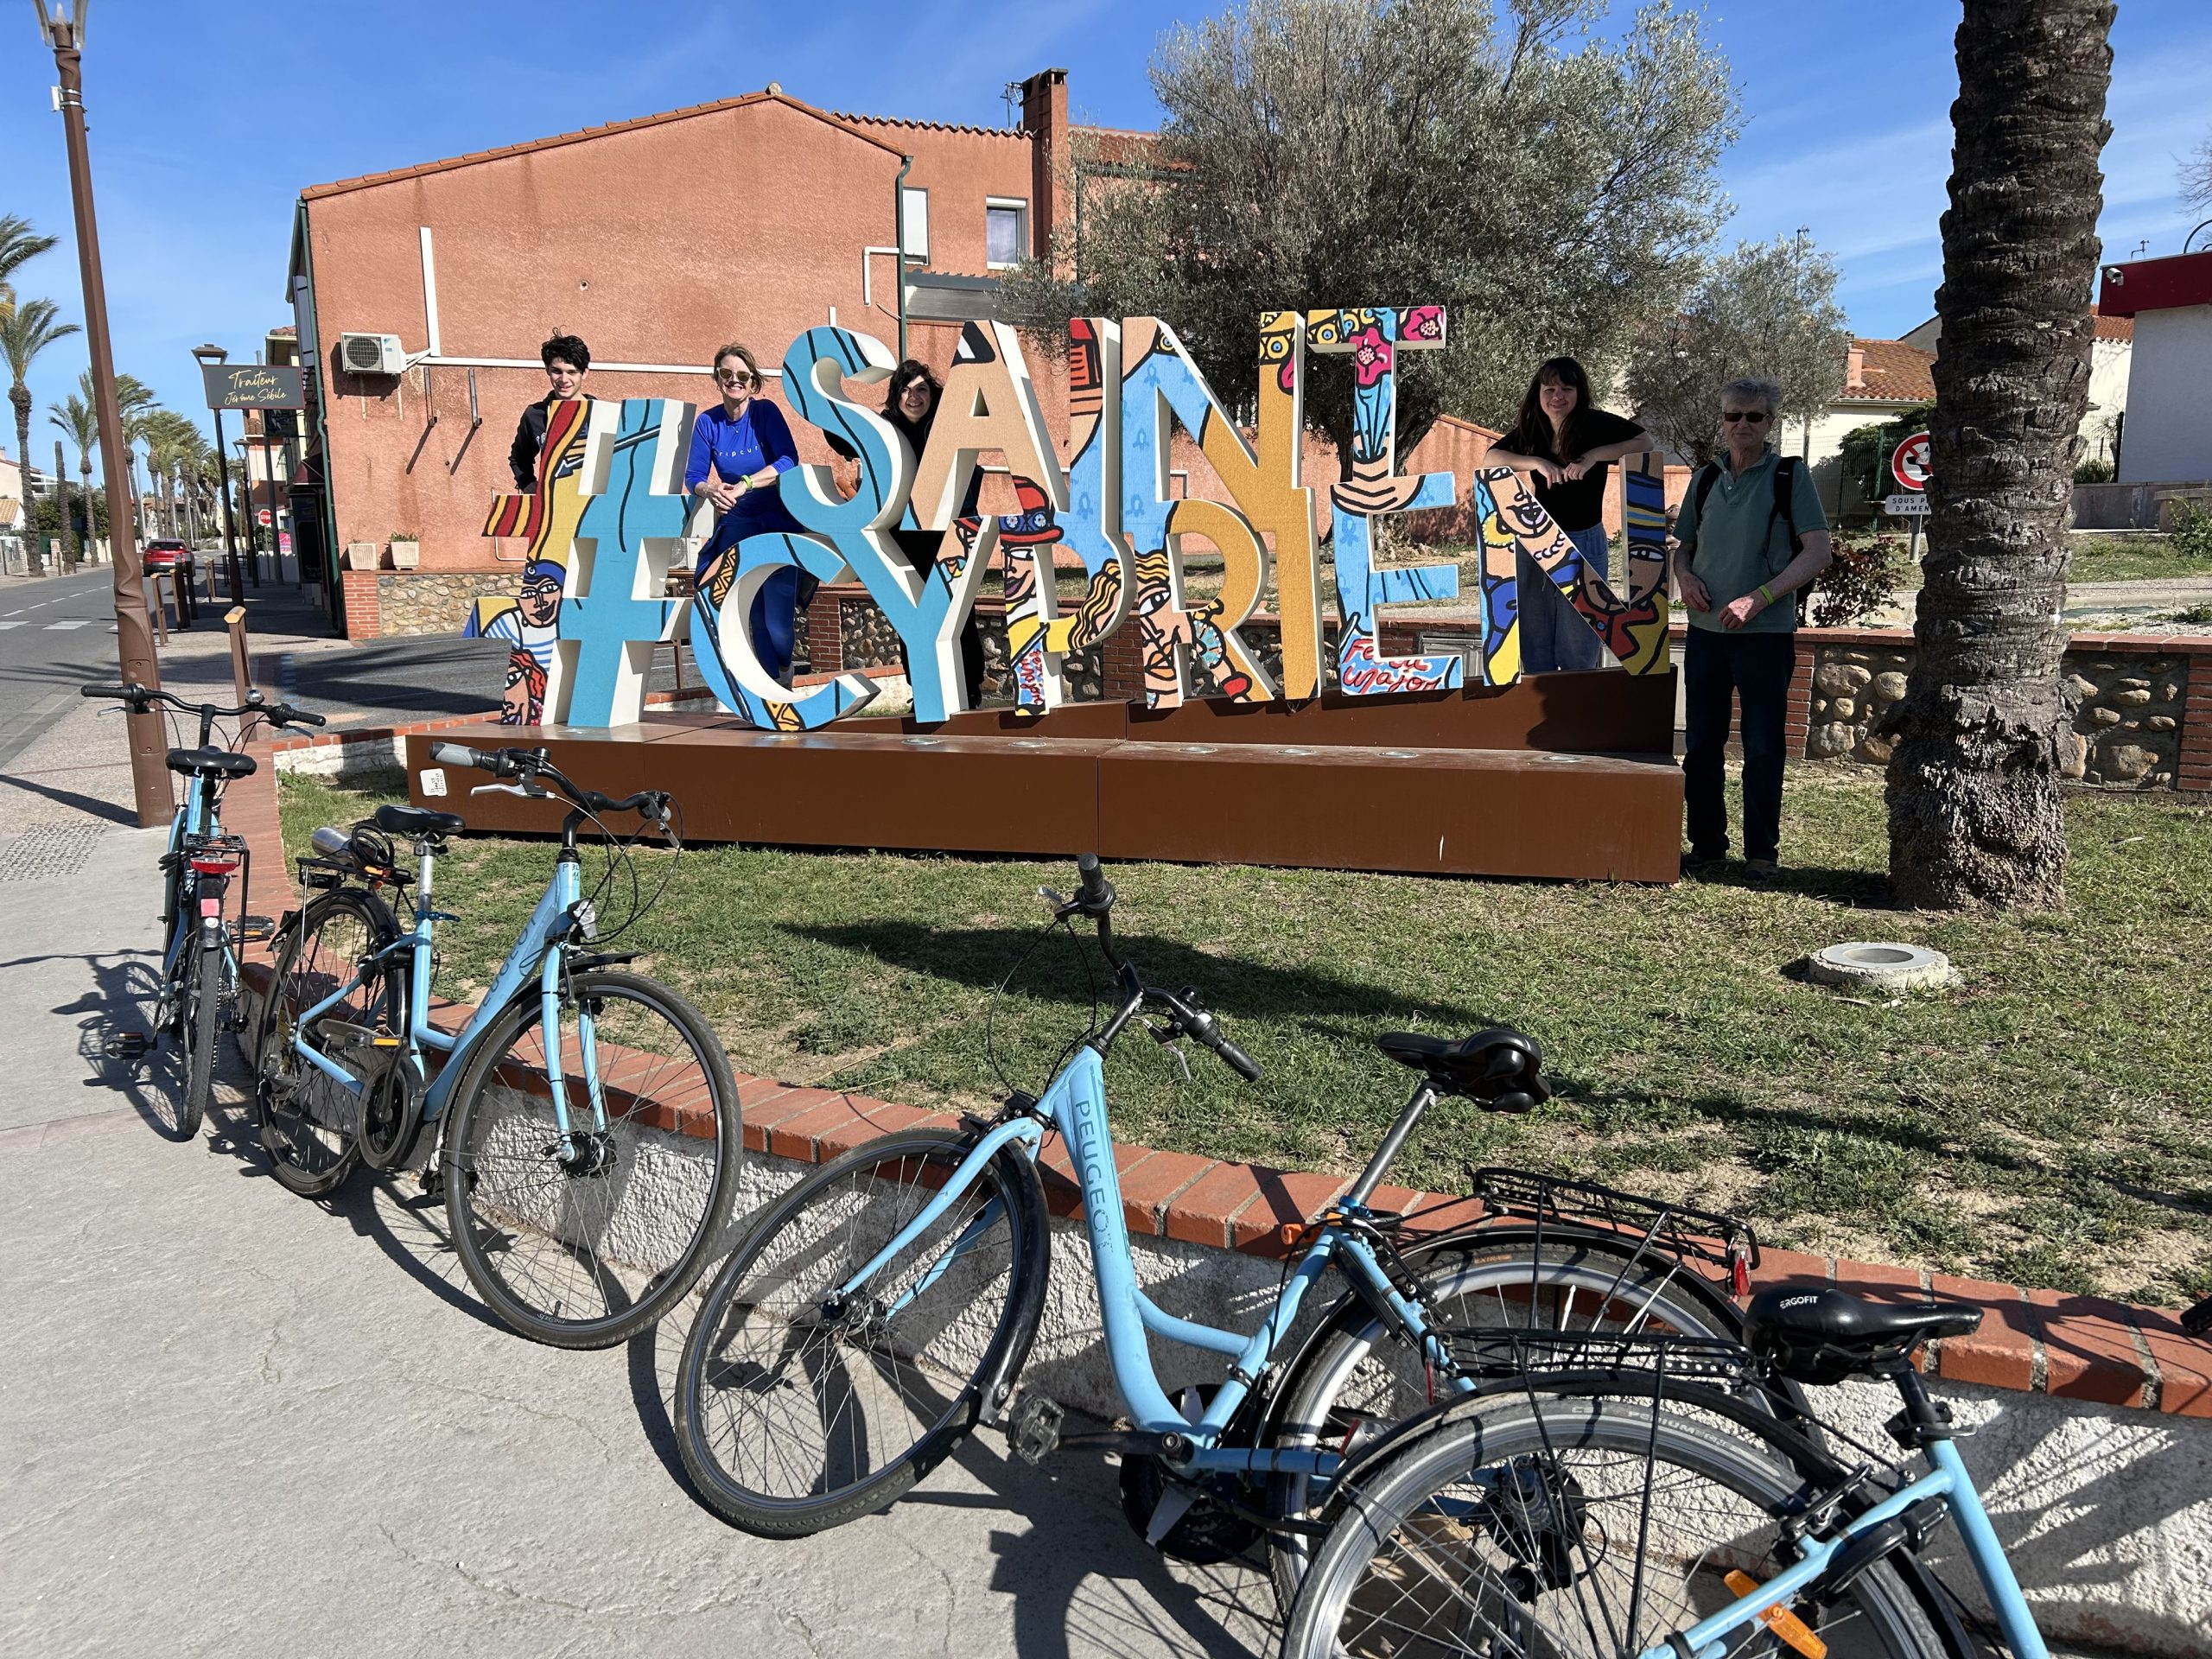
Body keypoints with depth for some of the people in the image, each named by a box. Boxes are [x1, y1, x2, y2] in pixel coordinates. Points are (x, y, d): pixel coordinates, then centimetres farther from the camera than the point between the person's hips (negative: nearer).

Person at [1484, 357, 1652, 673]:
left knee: (1578, 654, 2)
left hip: (1584, 544, -4)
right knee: (1534, 654, 11)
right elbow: (1490, 459, -5)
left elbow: (1645, 442, -13)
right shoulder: (1531, 430, 3)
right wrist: (1538, 463, -19)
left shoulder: (1595, 424, -9)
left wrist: (1594, 456, -24)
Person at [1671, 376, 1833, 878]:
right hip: (1706, 630, 5)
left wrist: (1758, 598, -18)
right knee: (1700, 744, 9)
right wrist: (1684, 577, -3)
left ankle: (1762, 852, 9)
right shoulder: (1706, 478, 10)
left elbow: (1818, 552, -9)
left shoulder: (1789, 476, -3)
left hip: (1766, 633, -4)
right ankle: (1707, 844, 20)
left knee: (1763, 748, 1)